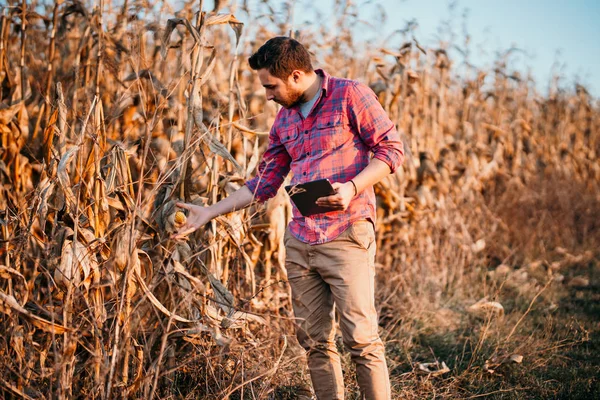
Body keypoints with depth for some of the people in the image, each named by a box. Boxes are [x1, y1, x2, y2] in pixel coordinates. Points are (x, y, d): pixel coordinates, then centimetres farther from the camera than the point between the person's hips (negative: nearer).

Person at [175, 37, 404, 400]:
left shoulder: (350, 95, -3)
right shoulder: (285, 119, 16)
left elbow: (392, 147, -5)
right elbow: (265, 182, 20)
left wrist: (352, 187, -18)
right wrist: (209, 213, 17)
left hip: (346, 236, -6)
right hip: (300, 243, 7)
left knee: (361, 338, -9)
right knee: (315, 341, 7)